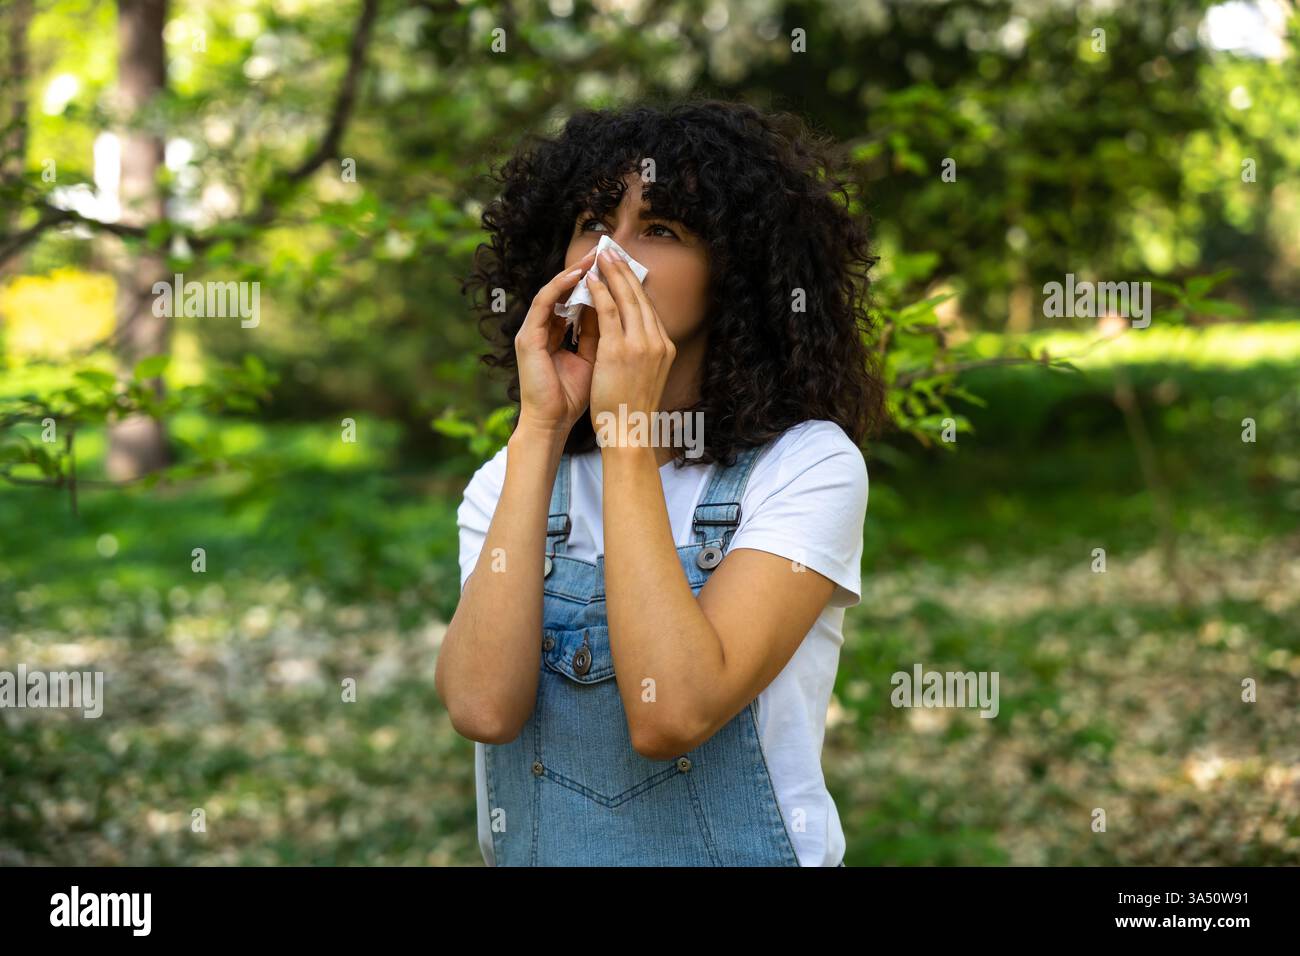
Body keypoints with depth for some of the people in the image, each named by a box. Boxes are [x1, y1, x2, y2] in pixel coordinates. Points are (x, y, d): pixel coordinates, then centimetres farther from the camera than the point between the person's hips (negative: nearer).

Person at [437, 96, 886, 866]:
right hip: (536, 852, 3)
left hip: (739, 850, -3)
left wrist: (629, 432, -15)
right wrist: (541, 431, -11)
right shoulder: (506, 478, 5)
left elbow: (672, 715, -19)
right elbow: (483, 707, -13)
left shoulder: (809, 464, -6)